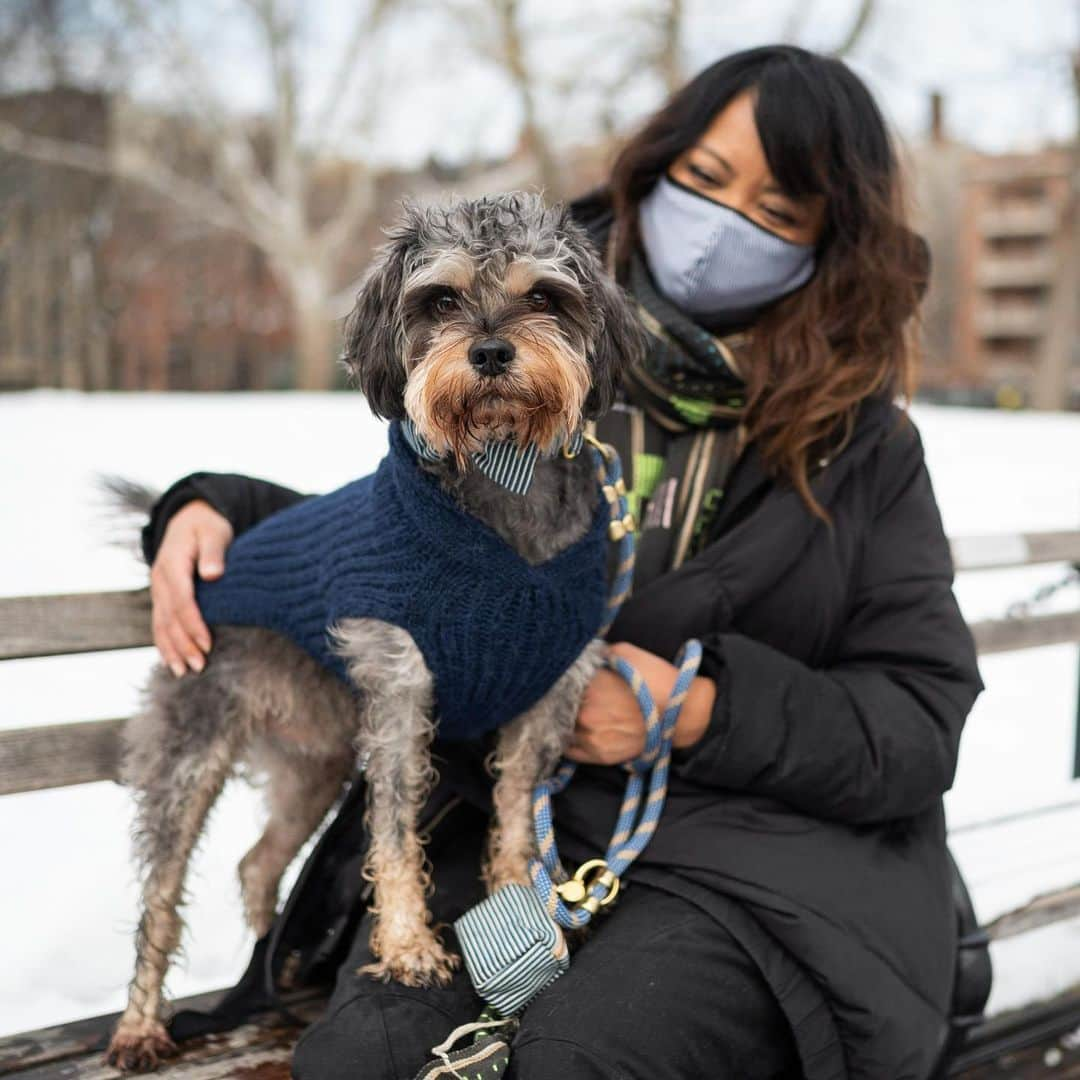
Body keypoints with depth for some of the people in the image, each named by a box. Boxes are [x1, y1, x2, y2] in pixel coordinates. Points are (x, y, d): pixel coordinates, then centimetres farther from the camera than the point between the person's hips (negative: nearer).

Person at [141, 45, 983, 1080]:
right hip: (504, 821, 1)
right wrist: (220, 509, 2)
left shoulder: (860, 447, 4)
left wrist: (705, 711, -13)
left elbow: (919, 724, 1)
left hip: (760, 854, -1)